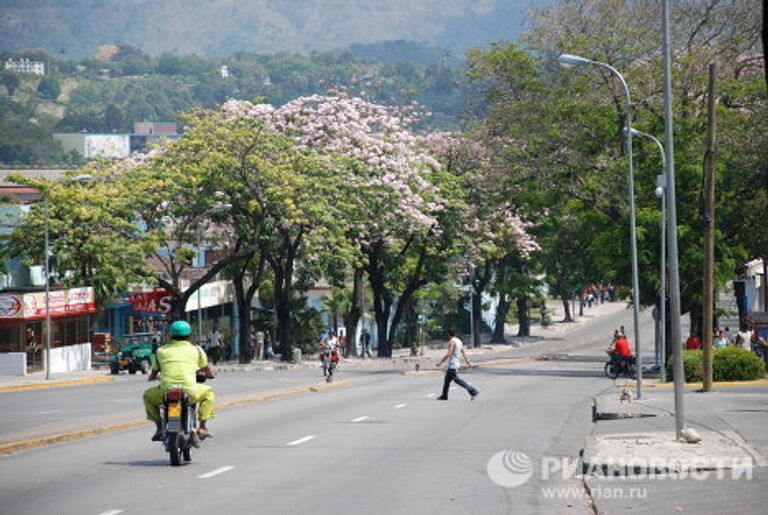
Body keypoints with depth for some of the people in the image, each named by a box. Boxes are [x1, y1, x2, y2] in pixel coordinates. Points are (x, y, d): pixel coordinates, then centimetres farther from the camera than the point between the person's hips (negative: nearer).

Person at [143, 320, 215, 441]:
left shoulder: (161, 351, 14)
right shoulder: (196, 350, 13)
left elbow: (153, 375, 21)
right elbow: (209, 374, 24)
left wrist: (153, 377, 46)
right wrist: (209, 375, 49)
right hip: (190, 393, -1)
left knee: (148, 395, 31)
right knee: (208, 392, 30)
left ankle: (160, 428, 19)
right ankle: (202, 427, 18)